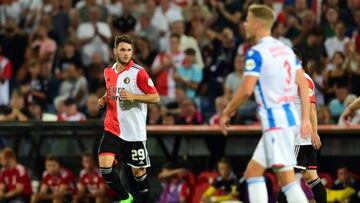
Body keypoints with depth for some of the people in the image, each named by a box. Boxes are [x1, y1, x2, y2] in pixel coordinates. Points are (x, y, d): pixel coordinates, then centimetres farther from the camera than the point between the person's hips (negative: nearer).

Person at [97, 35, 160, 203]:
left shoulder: (138, 72, -8)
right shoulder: (108, 71, 8)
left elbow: (156, 98, -9)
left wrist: (133, 97, -22)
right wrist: (104, 100, 6)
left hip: (134, 131, -4)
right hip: (112, 129, 4)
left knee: (138, 171, 3)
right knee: (104, 166, -12)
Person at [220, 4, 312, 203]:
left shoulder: (256, 53, -10)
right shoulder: (286, 49, 15)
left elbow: (246, 90, -16)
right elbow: (303, 85, 11)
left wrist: (226, 113, -3)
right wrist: (306, 119, 11)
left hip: (276, 120, -9)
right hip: (290, 117, 9)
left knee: (286, 178, -11)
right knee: (252, 172, 12)